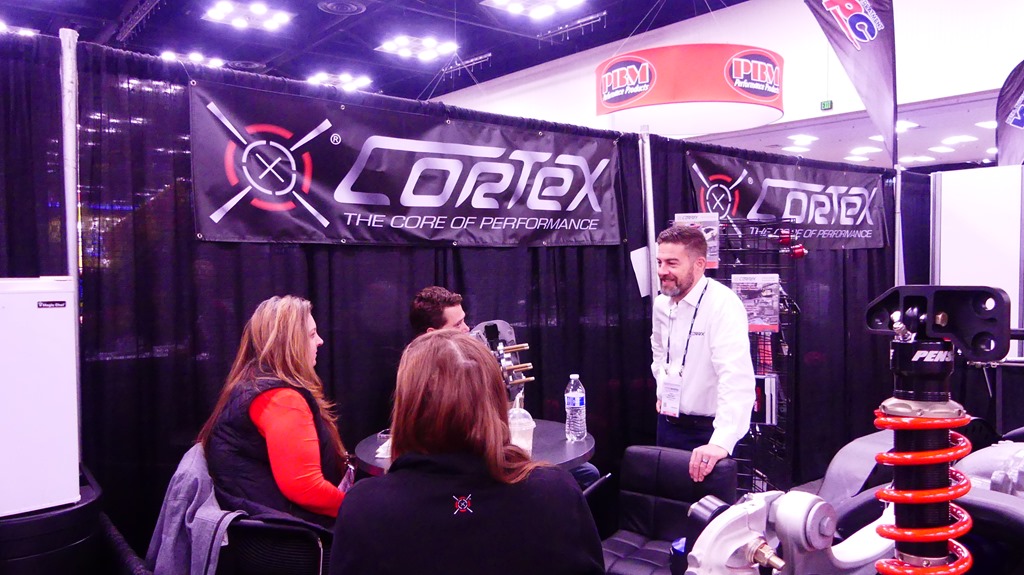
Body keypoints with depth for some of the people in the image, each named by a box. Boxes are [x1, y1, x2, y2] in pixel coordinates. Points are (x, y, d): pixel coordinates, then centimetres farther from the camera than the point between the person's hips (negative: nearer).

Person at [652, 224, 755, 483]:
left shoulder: (723, 304, -23)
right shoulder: (661, 304, 2)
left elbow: (737, 378, -34)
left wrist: (721, 442, -44)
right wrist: (662, 389, 12)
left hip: (708, 431, -7)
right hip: (668, 423, 7)